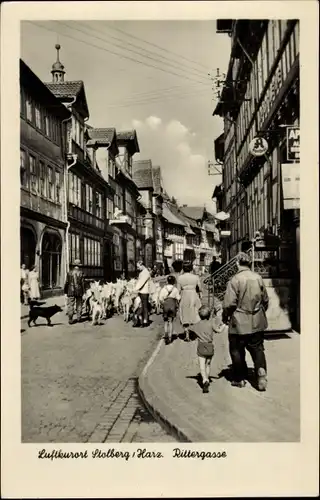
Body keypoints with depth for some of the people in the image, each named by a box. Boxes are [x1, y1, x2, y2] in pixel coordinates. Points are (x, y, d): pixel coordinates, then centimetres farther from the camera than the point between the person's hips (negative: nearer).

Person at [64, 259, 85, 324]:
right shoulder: (81, 273, -3)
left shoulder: (69, 273, -1)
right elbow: (83, 283, -2)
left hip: (71, 291, 0)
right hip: (79, 291, 0)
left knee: (70, 305, 0)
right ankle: (78, 317, 18)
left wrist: (65, 292, 9)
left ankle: (70, 319, -5)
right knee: (79, 304, 13)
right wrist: (83, 292, 5)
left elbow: (66, 283, 2)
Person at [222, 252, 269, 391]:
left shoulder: (235, 280, -16)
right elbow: (265, 300, 12)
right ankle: (261, 376, 0)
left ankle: (240, 379, 21)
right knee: (257, 349, 14)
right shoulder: (258, 278, 1)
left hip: (239, 323, -4)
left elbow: (229, 303, -18)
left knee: (237, 351, 11)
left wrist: (225, 317, -1)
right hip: (257, 322, 5)